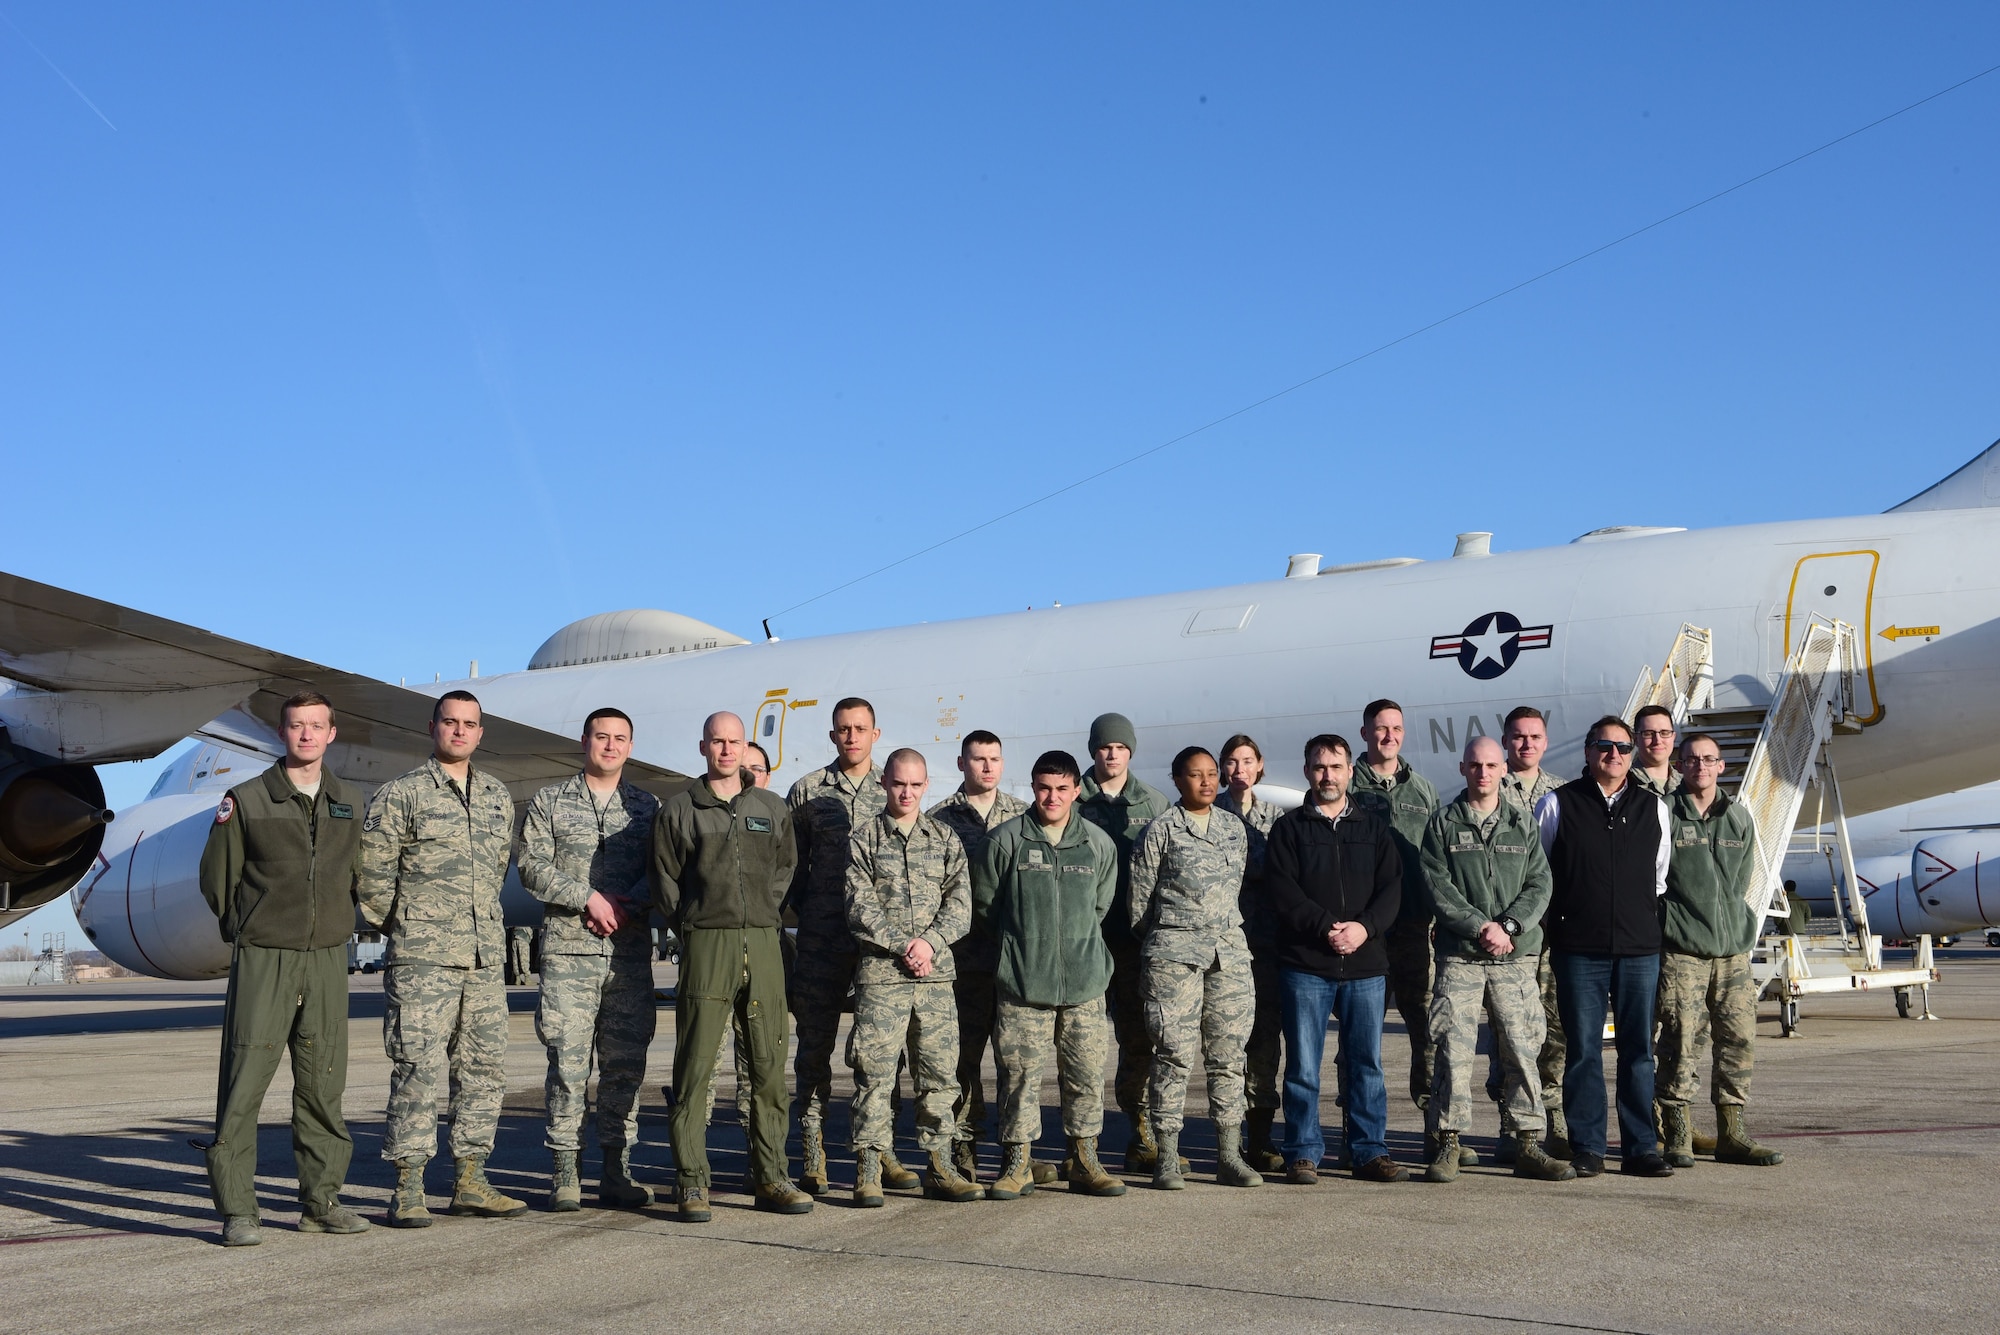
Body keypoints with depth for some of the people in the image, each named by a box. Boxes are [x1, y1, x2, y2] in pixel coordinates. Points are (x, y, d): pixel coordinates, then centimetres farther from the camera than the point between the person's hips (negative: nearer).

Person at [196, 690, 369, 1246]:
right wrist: (249, 931, 9)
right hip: (262, 958, -3)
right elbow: (217, 878, 4)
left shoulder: (350, 803, 9)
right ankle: (236, 1211, -1)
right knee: (243, 1084, -6)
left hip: (327, 960, 4)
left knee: (323, 1085, 7)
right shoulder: (245, 802, -3)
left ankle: (321, 1200, 17)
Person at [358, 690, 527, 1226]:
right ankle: (408, 1189, 0)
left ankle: (470, 1181, 17)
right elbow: (371, 870, -4)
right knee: (417, 1069, -7)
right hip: (421, 960, -6)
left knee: (485, 1069, 8)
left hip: (485, 958, 6)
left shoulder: (497, 796, 14)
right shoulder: (400, 794, -3)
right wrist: (397, 928, 2)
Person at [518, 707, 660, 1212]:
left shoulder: (647, 806, 13)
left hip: (631, 951, 2)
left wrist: (625, 906, -11)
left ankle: (617, 1171, 10)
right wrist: (589, 897, -11)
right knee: (568, 1060, -4)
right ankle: (565, 1173, 3)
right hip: (568, 948, -2)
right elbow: (532, 866, -1)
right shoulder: (550, 801, 9)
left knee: (625, 1062, 3)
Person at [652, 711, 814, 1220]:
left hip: (763, 945, 3)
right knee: (695, 1067, -3)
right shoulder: (678, 809, 5)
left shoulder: (773, 810, 14)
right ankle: (691, 1183, 3)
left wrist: (766, 916, 8)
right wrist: (694, 927, 1)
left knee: (769, 1065, 5)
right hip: (706, 945, -3)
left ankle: (770, 1177, 13)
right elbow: (664, 881, 6)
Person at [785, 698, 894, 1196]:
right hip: (823, 938, -1)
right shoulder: (807, 791, 7)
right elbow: (791, 863, 12)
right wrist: (807, 913, 5)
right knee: (815, 1042, 1)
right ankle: (813, 1154, 9)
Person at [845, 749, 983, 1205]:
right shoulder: (865, 840, 4)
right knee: (875, 1071, -4)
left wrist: (931, 941, -11)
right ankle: (869, 1171, 3)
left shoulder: (946, 839, 12)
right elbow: (860, 909, -4)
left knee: (940, 1072, 6)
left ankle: (939, 1168, 14)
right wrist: (903, 946, -13)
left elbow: (960, 902, 5)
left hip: (937, 973, 3)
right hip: (880, 973, -3)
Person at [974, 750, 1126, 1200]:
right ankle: (1016, 1164, 11)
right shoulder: (1005, 841, -1)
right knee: (1020, 1074, 0)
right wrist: (1020, 945, 9)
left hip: (1084, 982, 2)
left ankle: (1084, 1162, 18)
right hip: (1022, 982, -2)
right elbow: (984, 905, 7)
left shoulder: (1099, 844, 7)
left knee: (1086, 1075, 5)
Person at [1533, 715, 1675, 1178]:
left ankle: (1641, 1148, 11)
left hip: (1640, 948, 2)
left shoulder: (1654, 809, 11)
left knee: (1639, 1050, 4)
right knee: (1583, 1050, 1)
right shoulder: (1557, 805, 2)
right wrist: (1556, 921, 9)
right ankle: (1586, 1148, 8)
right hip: (1578, 949, -2)